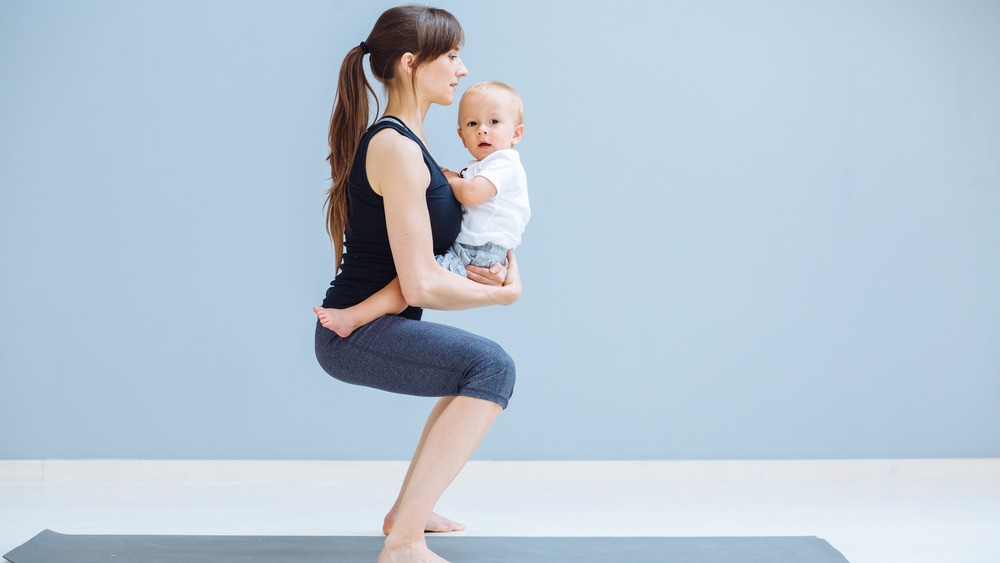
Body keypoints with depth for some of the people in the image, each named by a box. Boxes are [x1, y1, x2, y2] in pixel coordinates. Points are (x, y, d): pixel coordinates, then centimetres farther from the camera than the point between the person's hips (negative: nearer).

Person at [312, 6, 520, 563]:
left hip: (375, 327, 11)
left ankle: (408, 511, 34)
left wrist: (497, 258, 3)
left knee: (479, 370, 29)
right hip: (356, 334, -11)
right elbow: (421, 286, -23)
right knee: (492, 366, -28)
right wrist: (506, 292, -9)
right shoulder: (397, 150, -19)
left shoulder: (407, 142, 14)